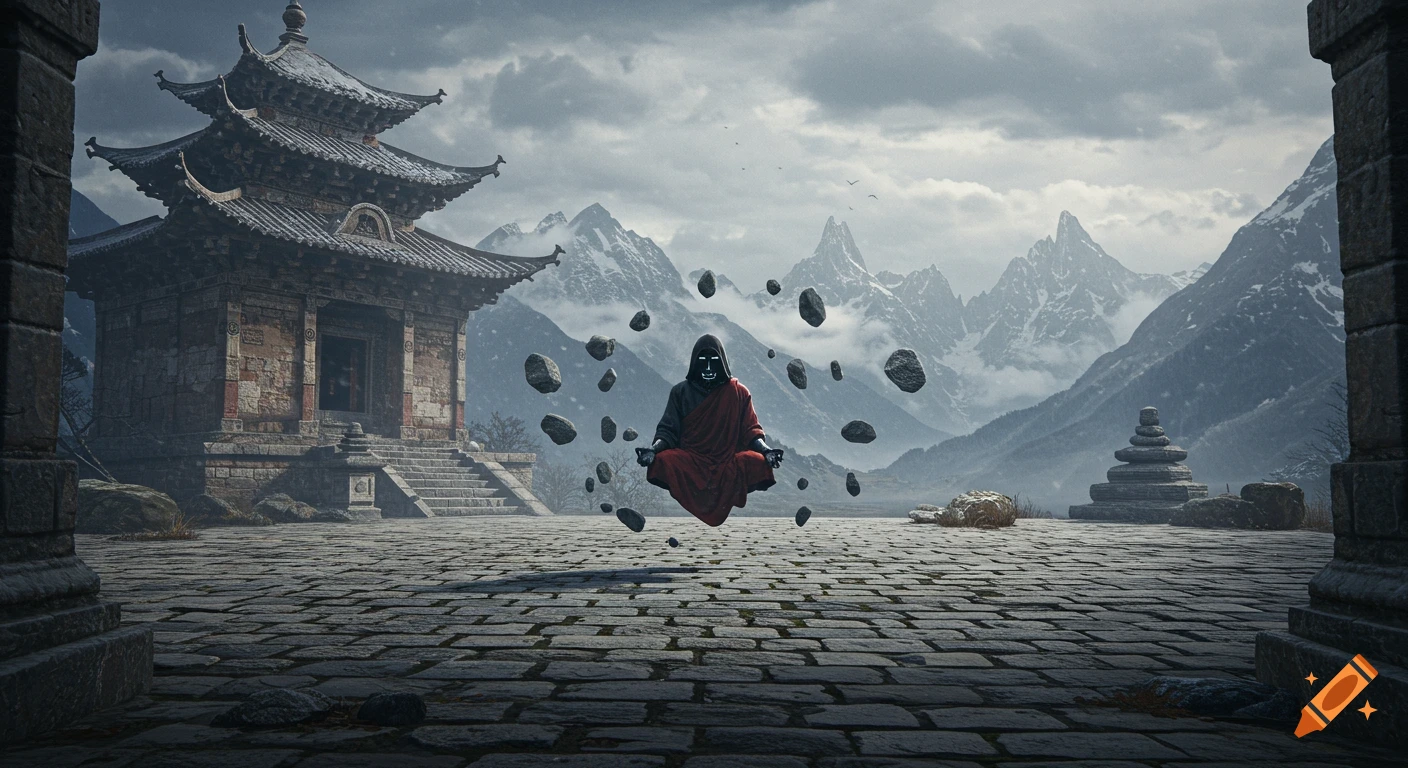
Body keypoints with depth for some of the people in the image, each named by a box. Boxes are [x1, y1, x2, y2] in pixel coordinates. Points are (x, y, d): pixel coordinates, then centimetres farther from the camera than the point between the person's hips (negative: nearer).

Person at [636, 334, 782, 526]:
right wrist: (654, 448, -12)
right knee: (664, 462, -32)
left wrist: (764, 449, -13)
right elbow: (668, 429, 9)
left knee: (757, 462, -31)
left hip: (729, 460, 0)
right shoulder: (681, 391, 10)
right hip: (690, 460, 0)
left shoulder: (739, 392, 9)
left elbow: (750, 429, 7)